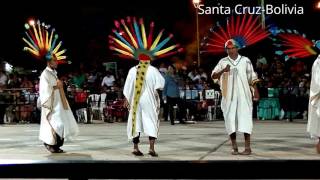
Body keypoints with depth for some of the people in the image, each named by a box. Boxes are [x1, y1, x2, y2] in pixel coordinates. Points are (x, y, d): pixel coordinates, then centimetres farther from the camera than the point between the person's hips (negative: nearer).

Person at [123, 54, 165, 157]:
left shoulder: (132, 70, 3)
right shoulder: (153, 70, -3)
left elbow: (127, 86, 3)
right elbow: (161, 82, -5)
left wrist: (127, 99, 7)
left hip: (135, 100, 3)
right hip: (149, 100, -2)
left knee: (136, 122, 9)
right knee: (151, 122, 1)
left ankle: (135, 148, 10)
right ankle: (151, 148, -10)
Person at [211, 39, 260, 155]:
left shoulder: (245, 61, 4)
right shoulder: (223, 62, 4)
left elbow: (252, 78, 9)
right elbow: (213, 76, -4)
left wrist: (255, 91, 5)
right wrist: (223, 70, -20)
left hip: (243, 95, -1)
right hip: (228, 96, 1)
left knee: (245, 119, -4)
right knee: (230, 120, 1)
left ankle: (247, 147, 0)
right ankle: (234, 147, 10)